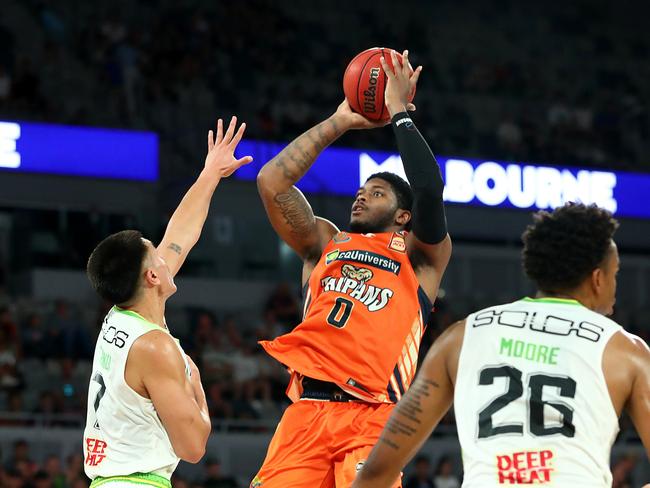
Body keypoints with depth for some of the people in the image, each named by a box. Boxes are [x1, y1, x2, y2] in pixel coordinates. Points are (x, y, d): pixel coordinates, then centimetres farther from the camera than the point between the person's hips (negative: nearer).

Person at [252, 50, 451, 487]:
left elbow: (429, 192, -4)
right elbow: (272, 182, 15)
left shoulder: (422, 255, 15)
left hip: (373, 418, -3)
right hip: (307, 411, 3)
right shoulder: (325, 244, 25)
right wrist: (337, 124, 20)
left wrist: (399, 112, 5)